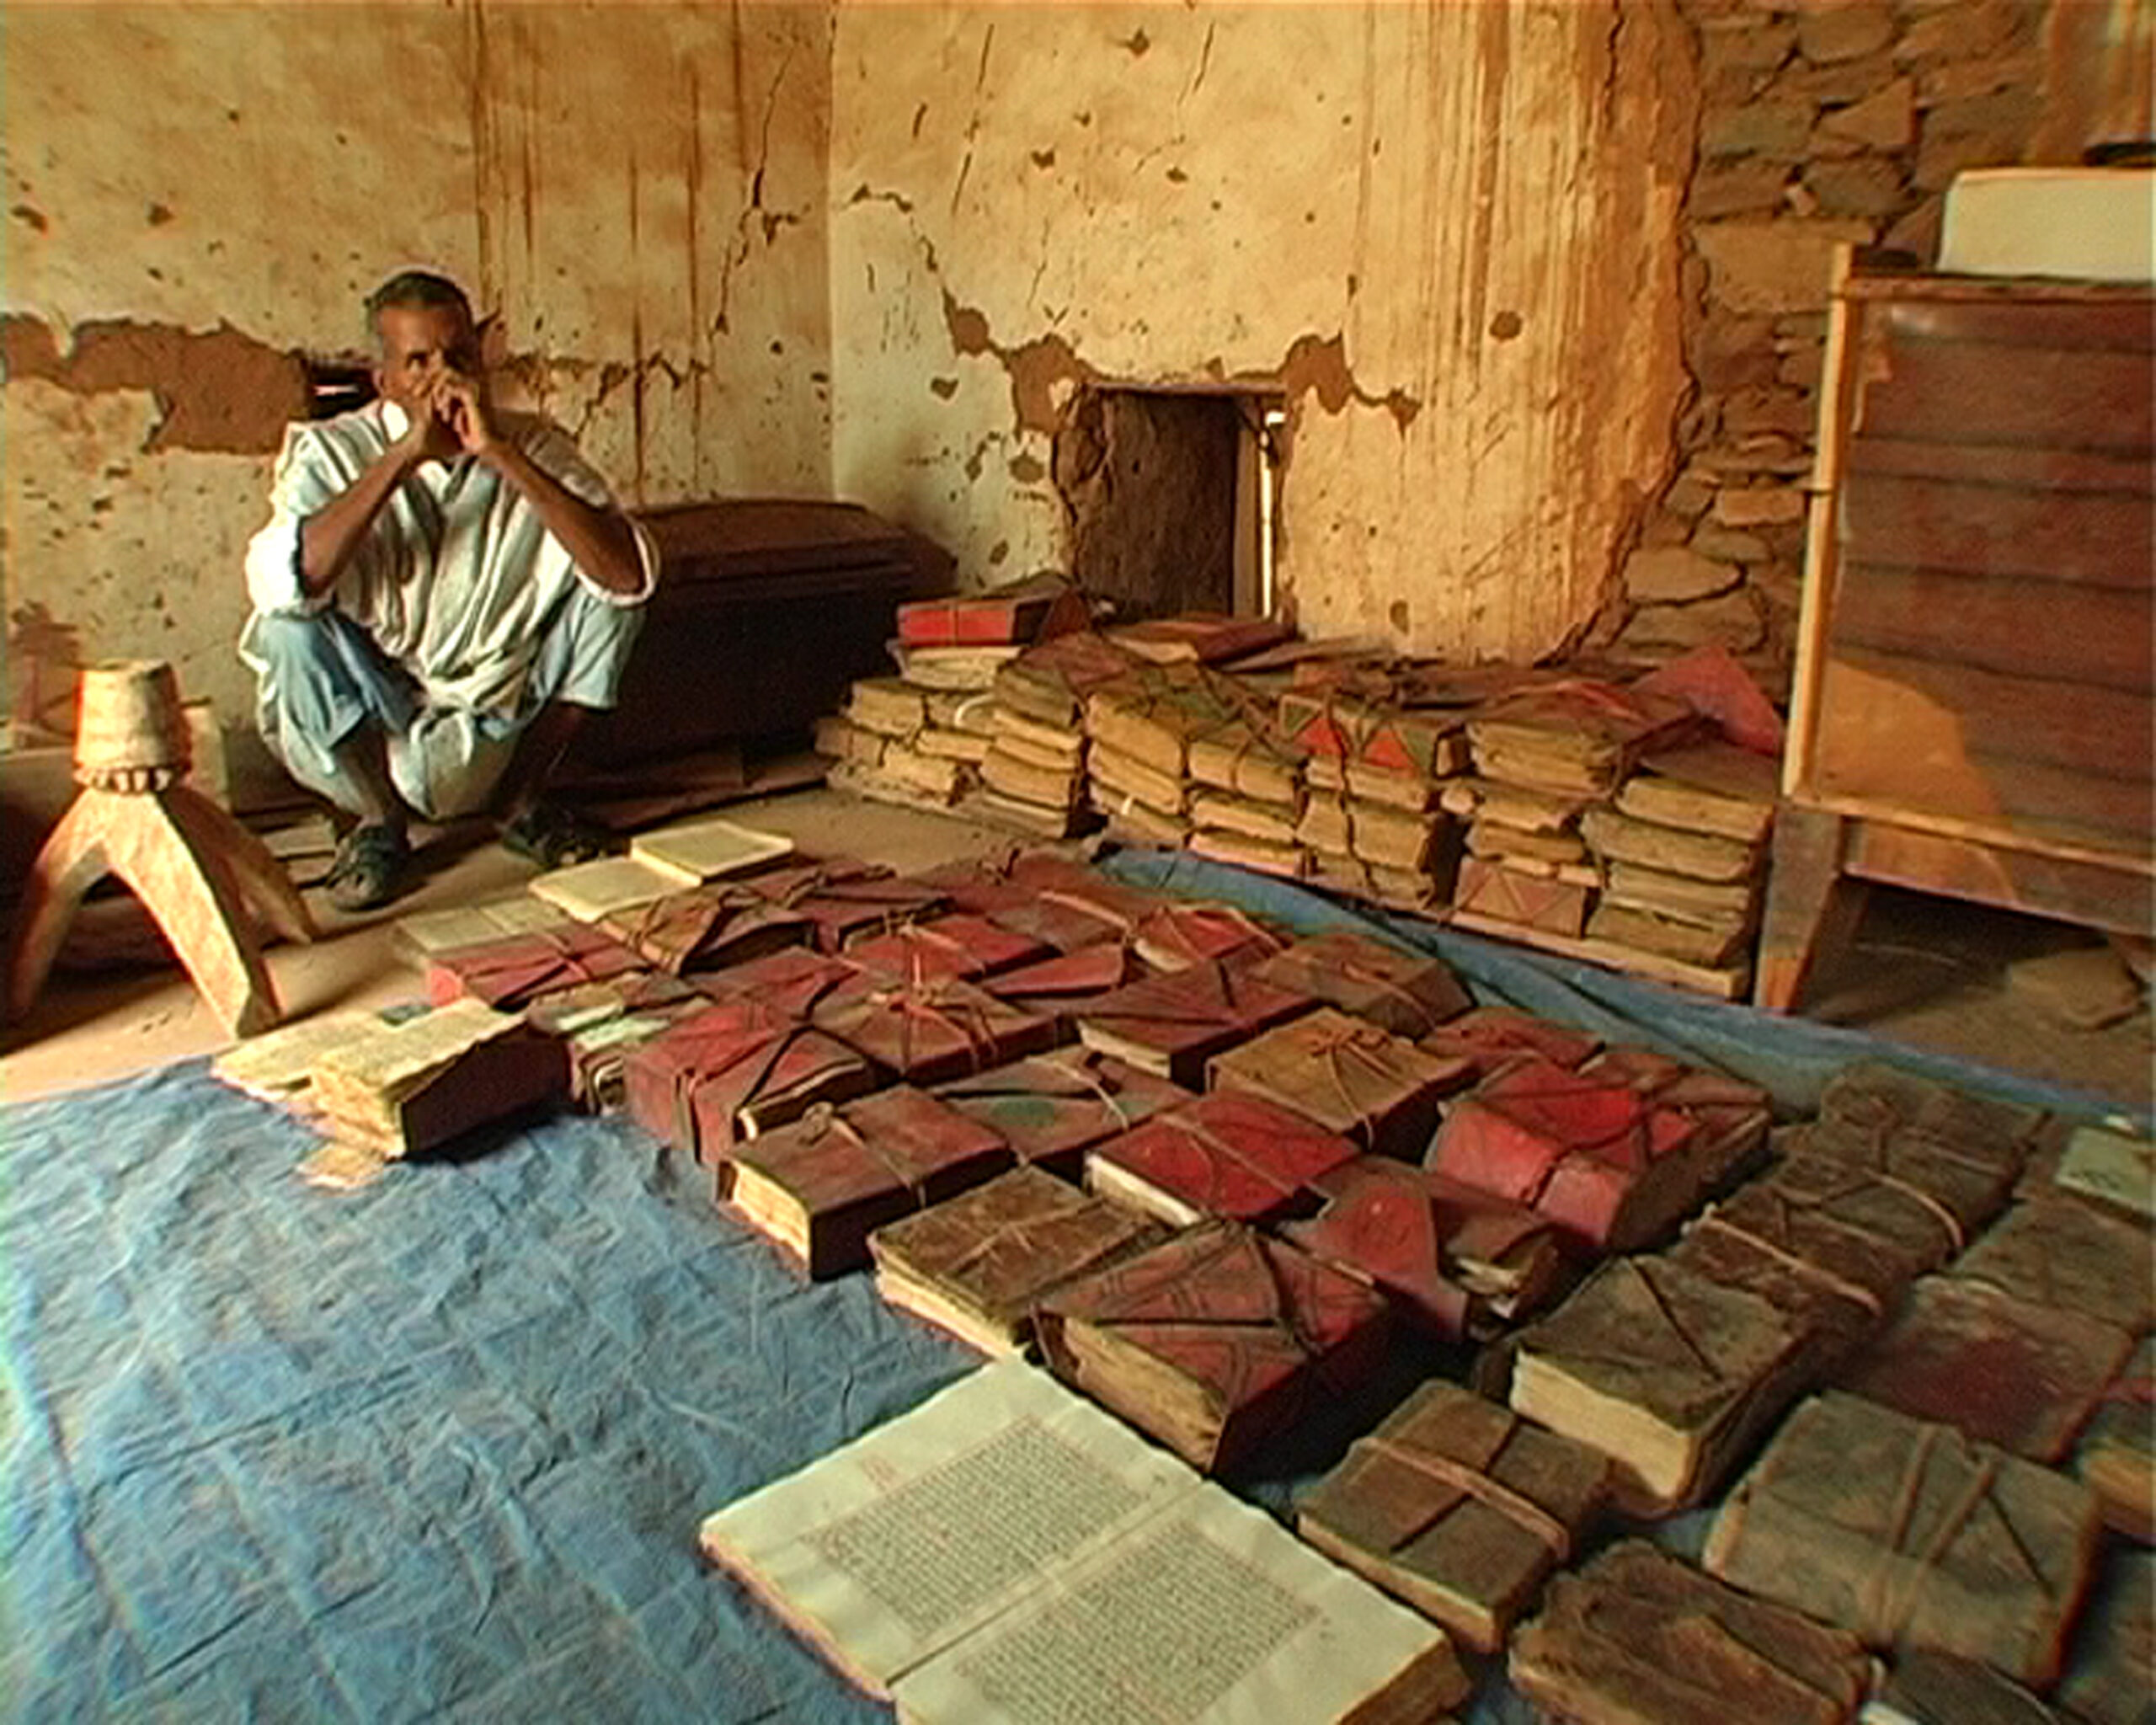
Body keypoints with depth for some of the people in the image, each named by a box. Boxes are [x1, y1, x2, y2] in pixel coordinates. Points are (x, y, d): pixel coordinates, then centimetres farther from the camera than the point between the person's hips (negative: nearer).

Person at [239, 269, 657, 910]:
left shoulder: (535, 447, -8)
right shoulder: (332, 453, -9)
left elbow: (630, 575, -25)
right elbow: (278, 582, -30)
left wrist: (500, 455, -29)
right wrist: (403, 457, -29)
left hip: (498, 732, 1)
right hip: (372, 738, -1)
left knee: (607, 585, -14)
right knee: (291, 626, -27)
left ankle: (522, 800, 3)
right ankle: (378, 818, -1)